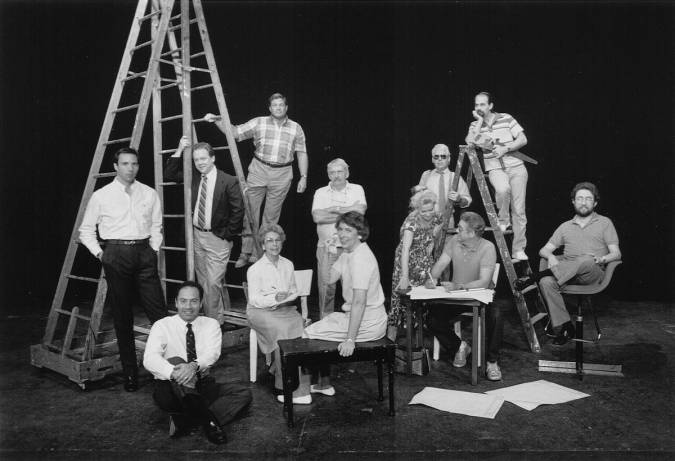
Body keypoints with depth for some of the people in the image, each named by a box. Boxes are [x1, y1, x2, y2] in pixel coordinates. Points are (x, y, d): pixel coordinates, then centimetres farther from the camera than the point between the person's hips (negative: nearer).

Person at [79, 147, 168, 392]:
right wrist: (99, 253, 1)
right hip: (116, 255, -1)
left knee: (159, 312, -6)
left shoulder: (149, 194, 8)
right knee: (122, 317, 4)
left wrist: (154, 250, 7)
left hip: (144, 254, 1)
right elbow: (86, 231, 11)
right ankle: (130, 373, 13)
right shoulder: (101, 196, 3)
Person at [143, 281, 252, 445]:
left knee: (243, 394, -17)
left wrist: (194, 366, -39)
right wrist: (174, 372, -40)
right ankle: (207, 419, -40)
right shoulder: (162, 326, -3)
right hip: (171, 387, -3)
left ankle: (183, 421, -29)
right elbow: (149, 359, -19)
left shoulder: (211, 324, 4)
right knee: (176, 361, -32)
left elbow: (212, 353, -15)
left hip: (201, 385, 3)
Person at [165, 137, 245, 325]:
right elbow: (169, 175, 7)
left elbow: (238, 211, -11)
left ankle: (216, 321, 8)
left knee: (213, 282, -7)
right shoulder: (193, 176, 5)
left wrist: (227, 235, -10)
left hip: (217, 238, -6)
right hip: (197, 235, 6)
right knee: (203, 282, 13)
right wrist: (179, 151, -3)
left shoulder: (229, 181, -11)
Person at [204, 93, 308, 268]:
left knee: (271, 216, 6)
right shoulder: (258, 123, 3)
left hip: (282, 175, 1)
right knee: (250, 211, -1)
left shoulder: (296, 128, 6)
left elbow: (301, 153, 7)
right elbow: (235, 132, 1)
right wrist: (217, 120, -12)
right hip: (258, 171, 0)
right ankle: (246, 253, 9)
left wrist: (303, 177, 1)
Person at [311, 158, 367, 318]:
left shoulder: (356, 189, 9)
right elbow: (317, 217, -8)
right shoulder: (321, 192, 9)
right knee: (326, 288, -1)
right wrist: (347, 213, -6)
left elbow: (360, 210, -10)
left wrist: (334, 209, -7)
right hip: (326, 248, 0)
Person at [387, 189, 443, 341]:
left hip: (425, 261, 5)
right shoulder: (411, 221, -28)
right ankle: (392, 328, 2)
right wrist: (404, 277, -46)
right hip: (407, 261, -5)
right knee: (401, 293, -7)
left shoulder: (436, 217, -10)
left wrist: (431, 242, 2)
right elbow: (405, 249, -38)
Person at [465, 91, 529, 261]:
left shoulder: (506, 119, 3)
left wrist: (505, 149, -12)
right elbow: (470, 142, -14)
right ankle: (503, 220, -8)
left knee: (519, 210, -2)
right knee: (502, 189, -36)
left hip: (516, 167, 0)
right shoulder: (475, 125, 6)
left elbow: (523, 140, 1)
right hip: (495, 168, 0)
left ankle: (518, 250, 9)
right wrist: (480, 121, -9)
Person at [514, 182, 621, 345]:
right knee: (546, 282, -31)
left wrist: (602, 259, -17)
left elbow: (616, 253, 6)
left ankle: (534, 277, -35)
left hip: (593, 273, -2)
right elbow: (544, 250, 16)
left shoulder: (605, 223, 14)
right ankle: (563, 326, -25)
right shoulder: (565, 226, 21)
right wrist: (551, 257, -9)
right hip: (567, 274, 3)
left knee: (586, 261, -39)